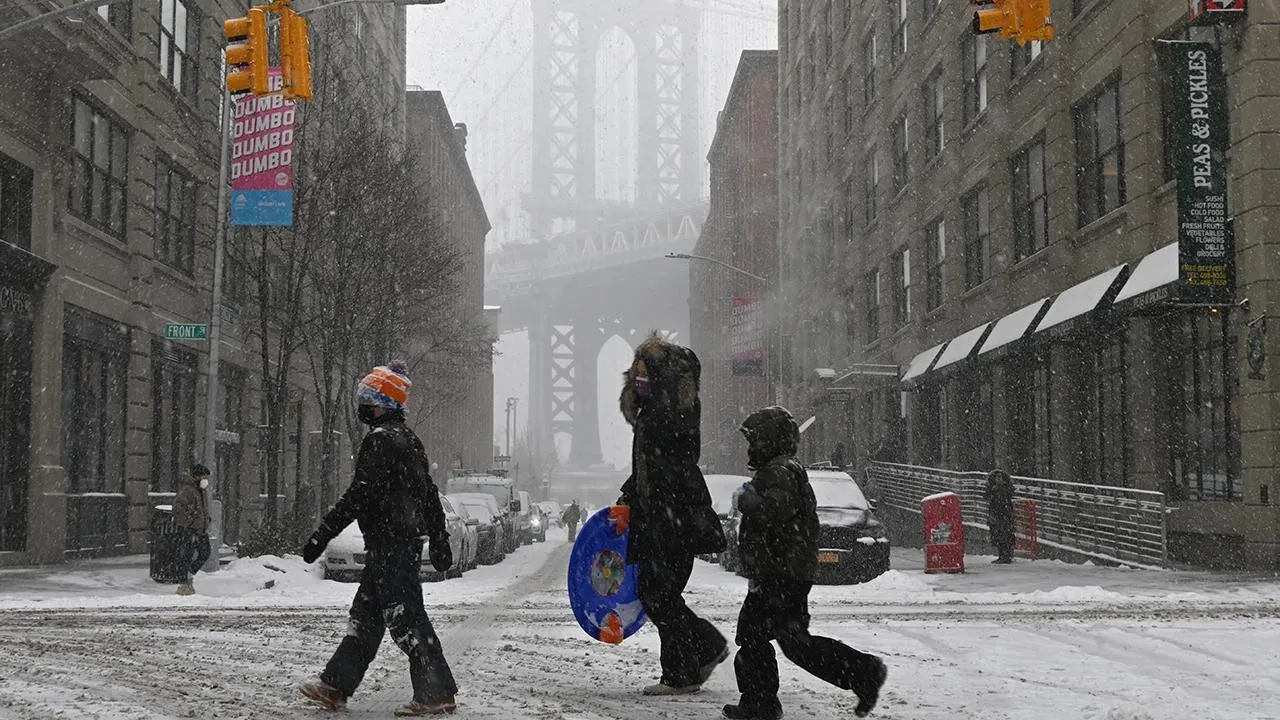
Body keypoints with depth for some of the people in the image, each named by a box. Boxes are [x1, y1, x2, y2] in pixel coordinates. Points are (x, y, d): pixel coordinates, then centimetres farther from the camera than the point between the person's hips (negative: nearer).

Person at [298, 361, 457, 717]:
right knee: (365, 613, 13)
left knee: (404, 615, -7)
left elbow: (358, 496, -19)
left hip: (387, 542, -10)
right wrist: (439, 540, 24)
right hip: (409, 539, 10)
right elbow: (430, 492, 20)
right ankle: (336, 685, 20)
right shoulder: (409, 438, 17)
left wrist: (322, 534, -17)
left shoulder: (379, 439, -14)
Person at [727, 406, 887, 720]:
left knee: (796, 642, -10)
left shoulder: (780, 472, -15)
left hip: (784, 576, -11)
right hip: (773, 576, 11)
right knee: (750, 635, 13)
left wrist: (747, 500, -16)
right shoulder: (786, 470, 19)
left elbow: (777, 510, -31)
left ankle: (863, 672, -6)